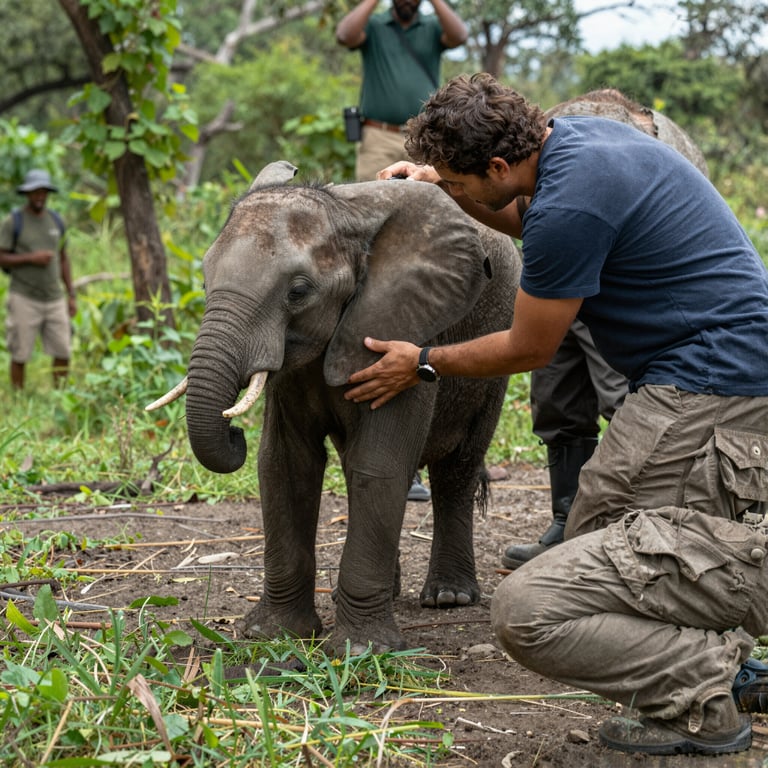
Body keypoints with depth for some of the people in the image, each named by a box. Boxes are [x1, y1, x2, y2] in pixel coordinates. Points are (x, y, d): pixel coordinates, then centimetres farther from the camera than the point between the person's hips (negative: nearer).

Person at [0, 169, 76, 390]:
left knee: (63, 353, 2)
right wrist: (30, 258, -18)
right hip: (24, 299, -4)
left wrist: (71, 295, 12)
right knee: (20, 355, 0)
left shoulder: (56, 221, 11)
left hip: (54, 299, 4)